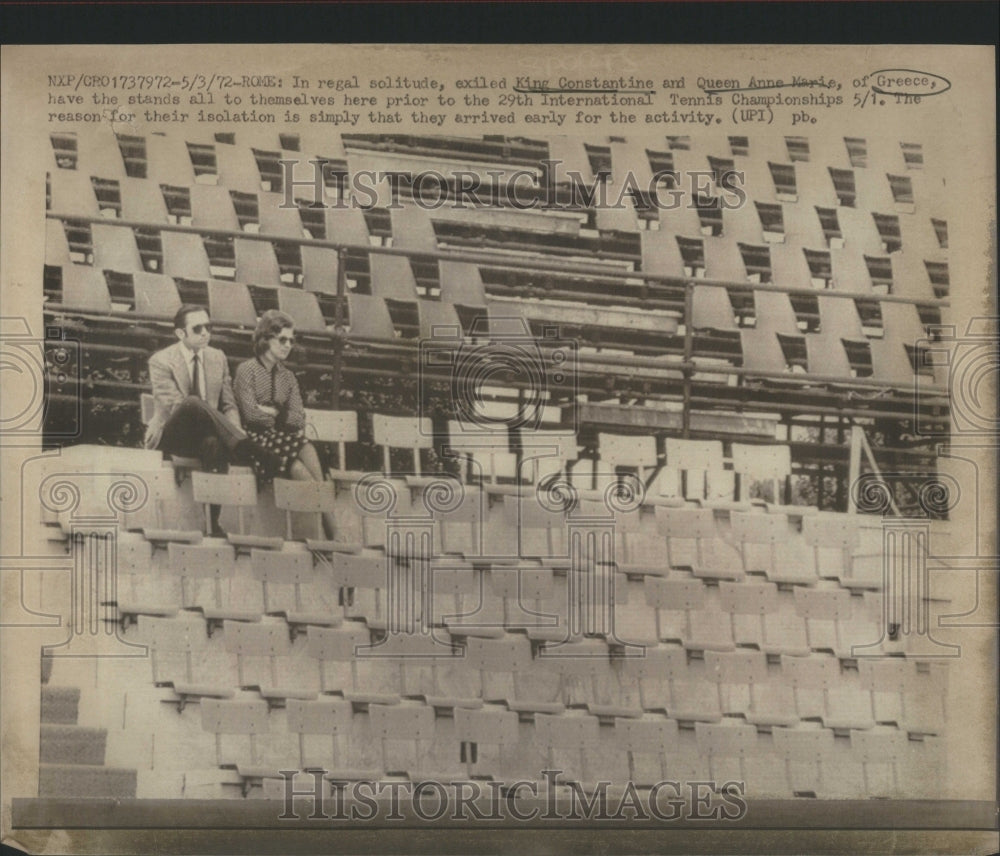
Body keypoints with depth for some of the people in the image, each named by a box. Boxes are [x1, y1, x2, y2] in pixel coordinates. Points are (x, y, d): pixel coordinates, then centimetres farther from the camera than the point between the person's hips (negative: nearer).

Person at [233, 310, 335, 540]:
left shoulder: (288, 377, 18)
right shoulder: (247, 370, 2)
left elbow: (298, 419, 6)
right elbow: (250, 413, -11)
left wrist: (272, 411, -6)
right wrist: (282, 414, 1)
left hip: (282, 437, 4)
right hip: (256, 439, -4)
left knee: (307, 448, -30)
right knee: (298, 469, -31)